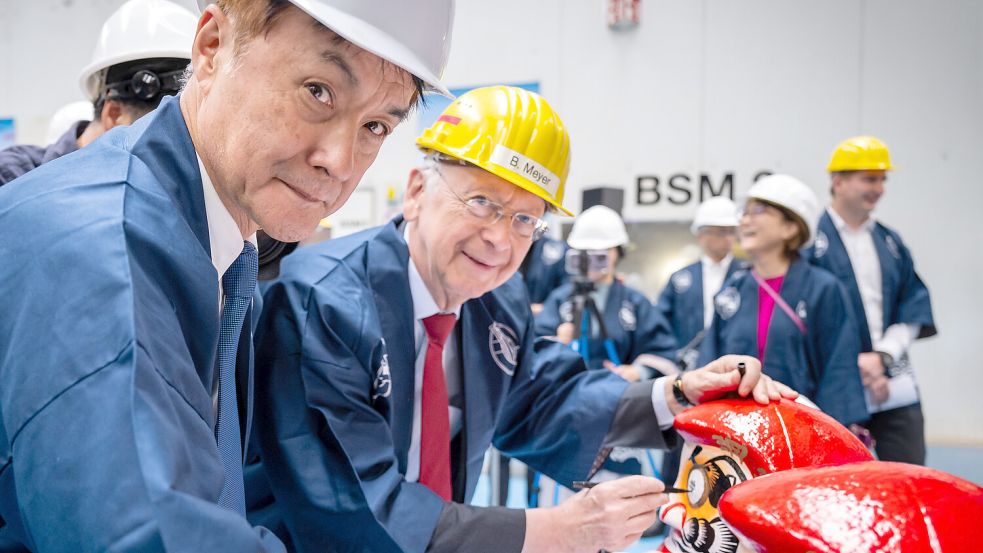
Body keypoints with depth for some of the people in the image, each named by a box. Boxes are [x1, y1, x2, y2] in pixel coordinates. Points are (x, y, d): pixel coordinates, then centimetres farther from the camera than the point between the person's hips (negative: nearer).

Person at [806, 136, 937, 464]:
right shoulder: (813, 241, -5)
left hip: (897, 387, 5)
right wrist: (856, 366, -13)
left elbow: (914, 308, 10)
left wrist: (882, 355, -7)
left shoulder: (890, 242, 13)